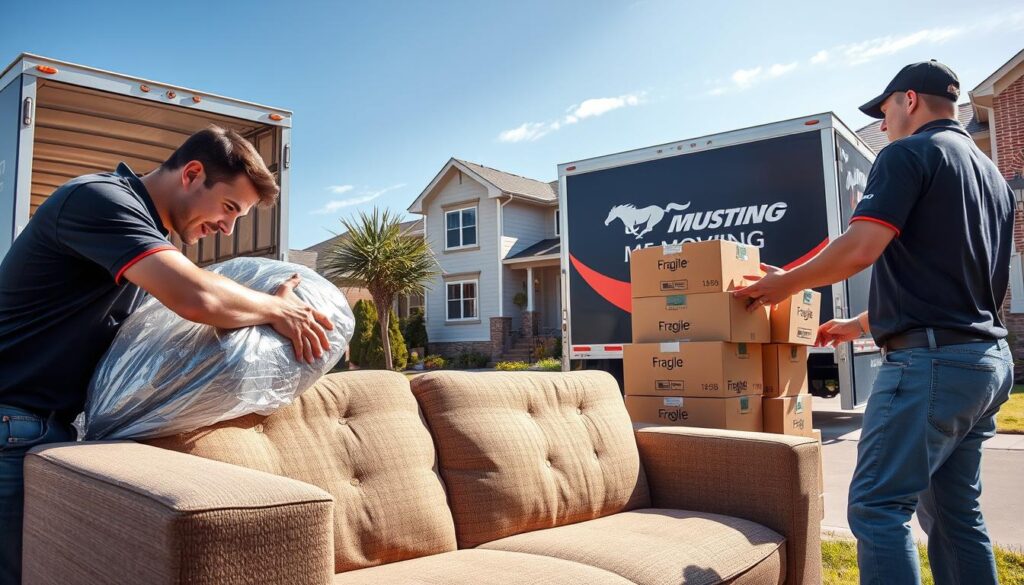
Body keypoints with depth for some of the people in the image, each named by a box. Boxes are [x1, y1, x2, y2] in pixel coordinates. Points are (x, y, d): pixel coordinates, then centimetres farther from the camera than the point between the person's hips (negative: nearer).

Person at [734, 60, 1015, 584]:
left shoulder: (908, 154, -6)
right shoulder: (991, 174, 22)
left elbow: (860, 249, -18)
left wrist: (785, 284, -2)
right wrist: (861, 324, 30)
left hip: (931, 359, -9)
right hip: (988, 359, 10)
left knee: (877, 507, -8)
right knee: (954, 510, 15)